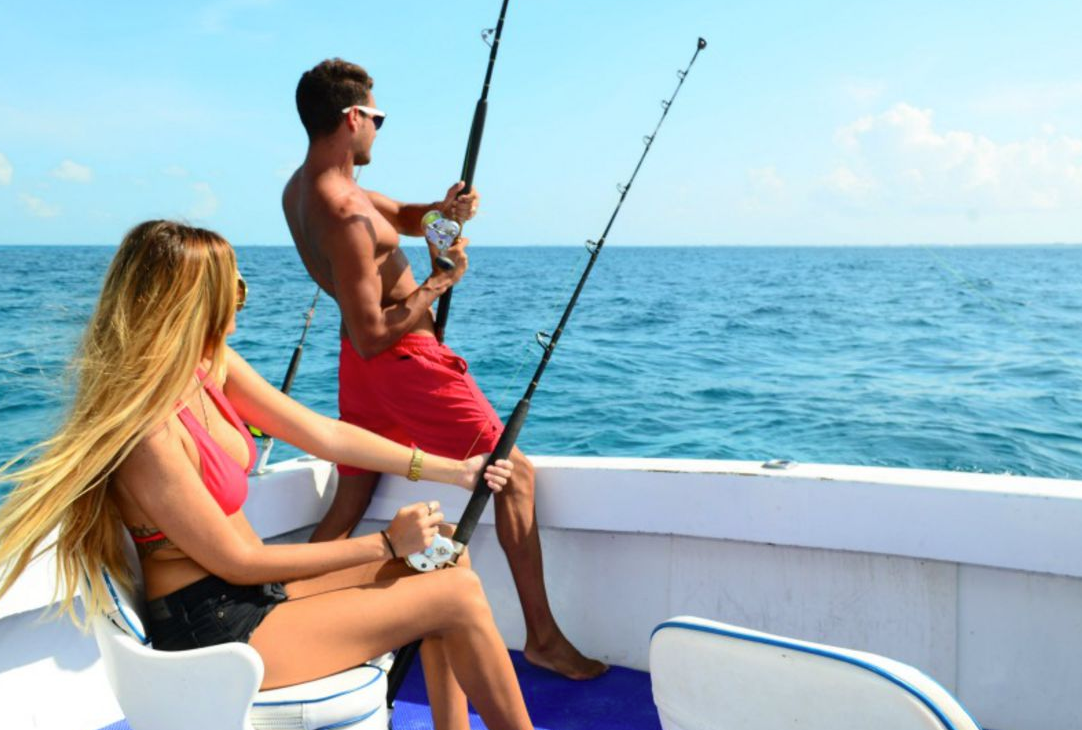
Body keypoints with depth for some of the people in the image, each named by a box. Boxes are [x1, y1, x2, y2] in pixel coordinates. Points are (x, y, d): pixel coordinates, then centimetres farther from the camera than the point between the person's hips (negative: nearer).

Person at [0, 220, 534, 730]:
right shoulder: (146, 431, -26)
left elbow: (325, 435, 3)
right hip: (213, 627, -8)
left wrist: (450, 469, 3)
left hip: (247, 586, 8)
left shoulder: (211, 365, -2)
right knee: (458, 596, -9)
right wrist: (384, 544, -15)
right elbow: (236, 562, -19)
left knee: (441, 567, 5)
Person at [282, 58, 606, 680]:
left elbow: (403, 217, 17)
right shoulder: (345, 215, -25)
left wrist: (442, 210, -4)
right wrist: (441, 280, -15)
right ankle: (544, 638, 7)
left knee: (348, 503, 15)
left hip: (361, 367, 10)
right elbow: (373, 337, -25)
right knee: (514, 473, 1)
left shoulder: (302, 186, 7)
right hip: (404, 359, -9)